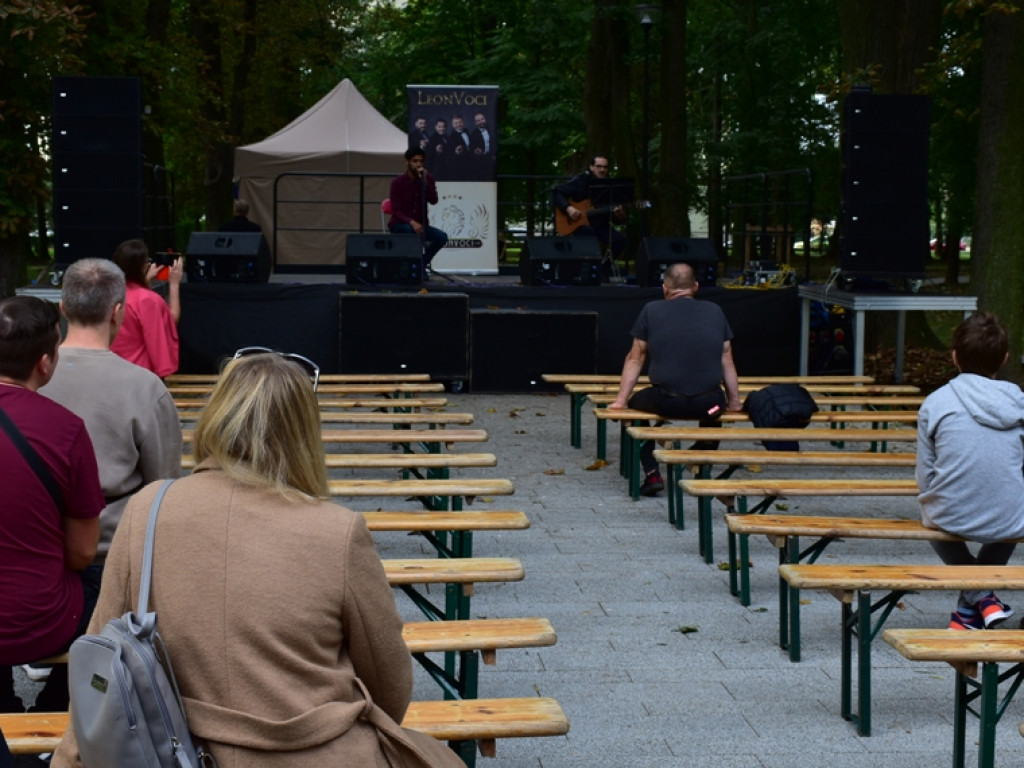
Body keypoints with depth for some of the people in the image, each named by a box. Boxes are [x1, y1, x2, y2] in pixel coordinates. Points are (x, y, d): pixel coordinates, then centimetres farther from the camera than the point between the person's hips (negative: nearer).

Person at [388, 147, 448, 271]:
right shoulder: (397, 182, -11)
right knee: (410, 231, -38)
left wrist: (424, 181, -25)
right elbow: (396, 211, -17)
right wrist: (411, 222, -34)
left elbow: (434, 201, -15)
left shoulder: (428, 178, 0)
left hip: (419, 224, 4)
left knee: (442, 237, -21)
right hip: (400, 224, -4)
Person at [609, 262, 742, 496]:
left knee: (636, 403, 29)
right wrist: (734, 401, 24)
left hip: (667, 402, -2)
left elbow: (635, 359, 9)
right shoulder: (715, 312, 10)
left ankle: (652, 474, 16)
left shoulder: (651, 311, 5)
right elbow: (727, 362, 14)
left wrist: (621, 400, 16)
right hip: (709, 404, 2)